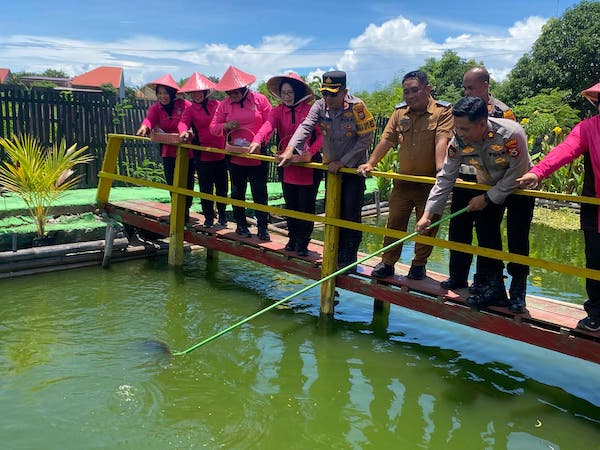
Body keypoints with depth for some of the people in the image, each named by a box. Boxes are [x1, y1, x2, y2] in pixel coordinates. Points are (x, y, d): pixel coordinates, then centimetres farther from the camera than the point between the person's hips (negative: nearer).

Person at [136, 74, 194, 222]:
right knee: (172, 183, 5)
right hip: (168, 151, 3)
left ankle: (185, 211, 20)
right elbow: (149, 118, -19)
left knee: (187, 182, 4)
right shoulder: (156, 108, 0)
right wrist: (144, 127, -42)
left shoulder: (184, 104, -8)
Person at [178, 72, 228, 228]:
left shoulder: (217, 104, 4)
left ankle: (222, 215, 27)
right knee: (206, 187, 4)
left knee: (222, 186, 10)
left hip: (221, 152, 1)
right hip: (202, 154, -1)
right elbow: (183, 122, -14)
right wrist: (184, 131, -37)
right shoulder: (190, 110, 2)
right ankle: (208, 217, 19)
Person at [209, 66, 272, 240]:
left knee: (260, 193, 0)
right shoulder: (225, 104, 2)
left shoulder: (259, 99, -5)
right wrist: (226, 126, -17)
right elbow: (213, 127, 3)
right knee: (237, 192, 13)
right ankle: (241, 224, 28)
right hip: (235, 156, 3)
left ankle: (262, 227, 9)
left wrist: (259, 141, -17)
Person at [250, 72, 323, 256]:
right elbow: (268, 125, -16)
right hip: (287, 166, 4)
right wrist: (257, 141, -36)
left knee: (306, 205, 4)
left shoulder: (310, 110, -6)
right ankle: (292, 239, 28)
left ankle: (302, 243, 18)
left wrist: (310, 153, -24)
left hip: (308, 166, -3)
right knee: (290, 205, 13)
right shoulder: (278, 111, 2)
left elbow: (321, 135, -8)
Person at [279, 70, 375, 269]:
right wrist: (290, 149, -33)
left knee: (351, 213, -5)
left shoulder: (356, 107, -17)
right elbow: (305, 127, -17)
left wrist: (342, 162, -18)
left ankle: (349, 259, 7)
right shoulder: (320, 106, -5)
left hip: (353, 168, -5)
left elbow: (365, 139, -16)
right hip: (331, 167, 5)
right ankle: (336, 254, 24)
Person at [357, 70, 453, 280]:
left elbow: (442, 141, -19)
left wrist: (440, 169, -30)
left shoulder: (443, 111, -6)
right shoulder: (400, 112, 8)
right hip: (403, 181, 4)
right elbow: (386, 140, 6)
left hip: (429, 182, -4)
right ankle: (387, 263, 19)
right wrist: (370, 163, -3)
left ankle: (418, 265, 23)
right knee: (394, 222, 8)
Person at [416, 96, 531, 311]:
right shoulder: (458, 142, -23)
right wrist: (428, 213, -22)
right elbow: (445, 178, -18)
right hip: (488, 186, 4)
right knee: (485, 232, -1)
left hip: (518, 187, -4)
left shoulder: (511, 134, -37)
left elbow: (517, 173, -27)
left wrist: (487, 199, -23)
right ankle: (493, 287, 8)